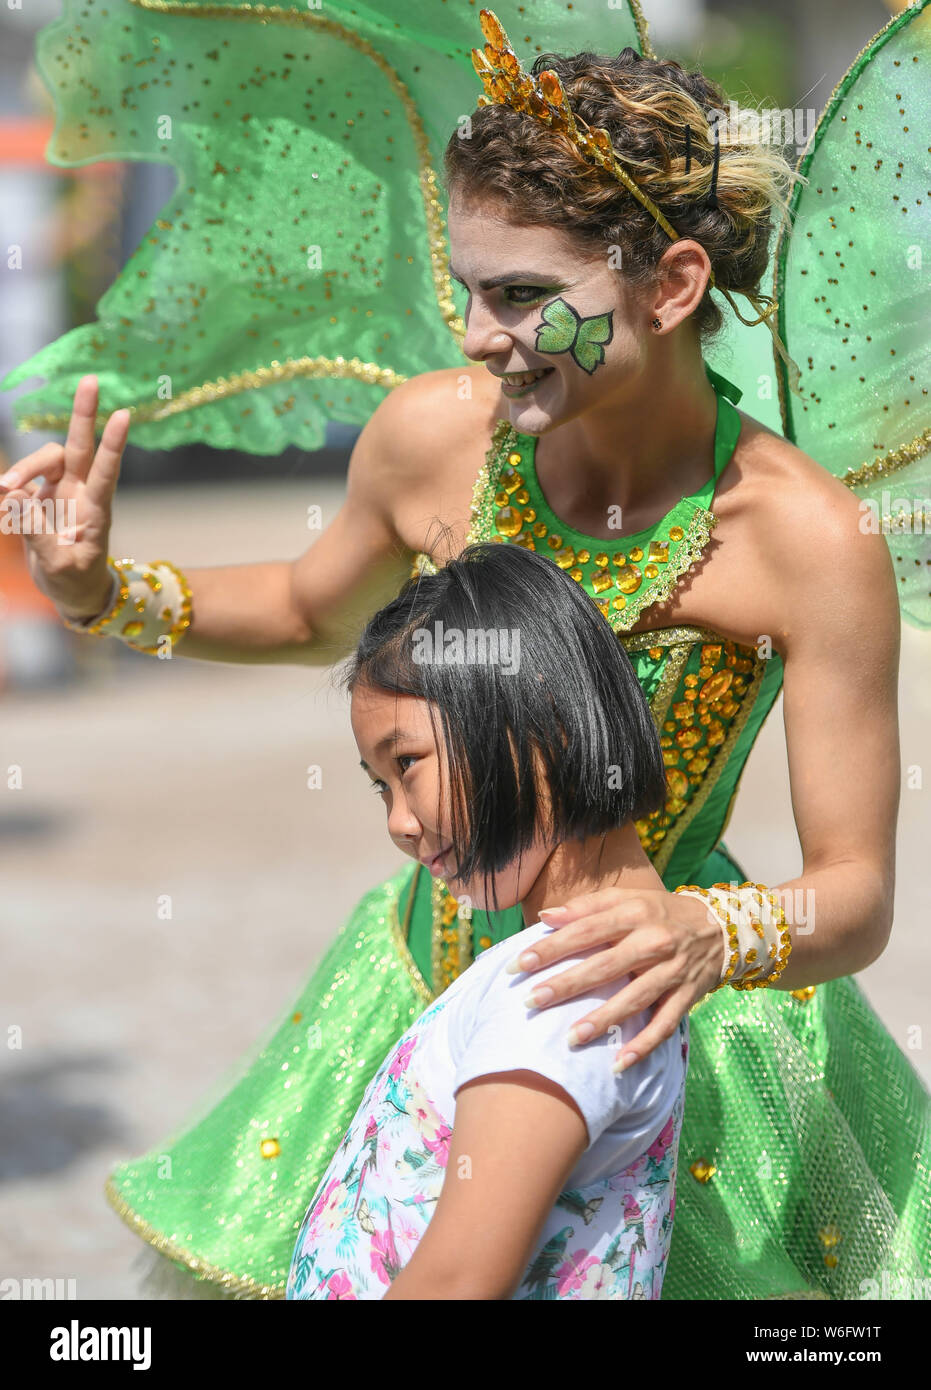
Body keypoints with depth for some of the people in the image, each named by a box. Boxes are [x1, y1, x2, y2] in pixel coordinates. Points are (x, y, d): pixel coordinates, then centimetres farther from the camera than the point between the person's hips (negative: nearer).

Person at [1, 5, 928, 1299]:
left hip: (674, 1041, -3)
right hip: (430, 994, 4)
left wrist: (706, 934, -40)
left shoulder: (809, 538, -24)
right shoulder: (436, 435, -14)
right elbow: (318, 611, 10)